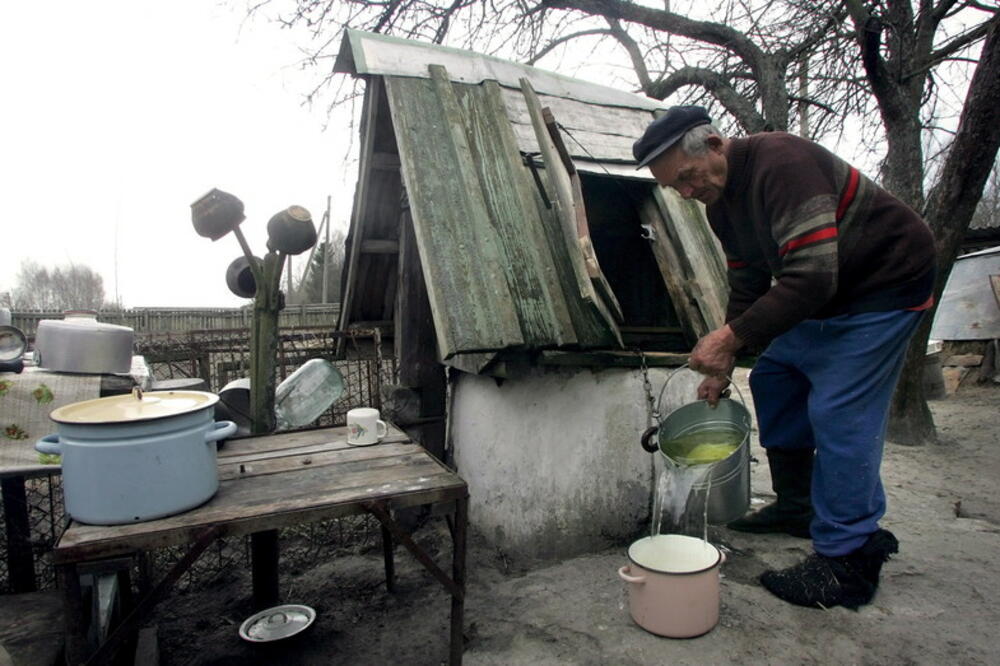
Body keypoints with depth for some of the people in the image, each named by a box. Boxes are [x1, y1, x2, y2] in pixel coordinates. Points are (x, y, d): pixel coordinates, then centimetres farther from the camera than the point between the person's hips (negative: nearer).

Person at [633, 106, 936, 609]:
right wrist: (723, 364, 4)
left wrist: (732, 336, -34)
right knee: (773, 378, 10)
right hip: (829, 293, 10)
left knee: (838, 410, -14)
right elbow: (747, 286, 8)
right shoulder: (721, 202, 2)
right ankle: (798, 505, 25)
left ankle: (848, 561, -3)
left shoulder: (782, 163, -28)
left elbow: (811, 276, -35)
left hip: (888, 281, -9)